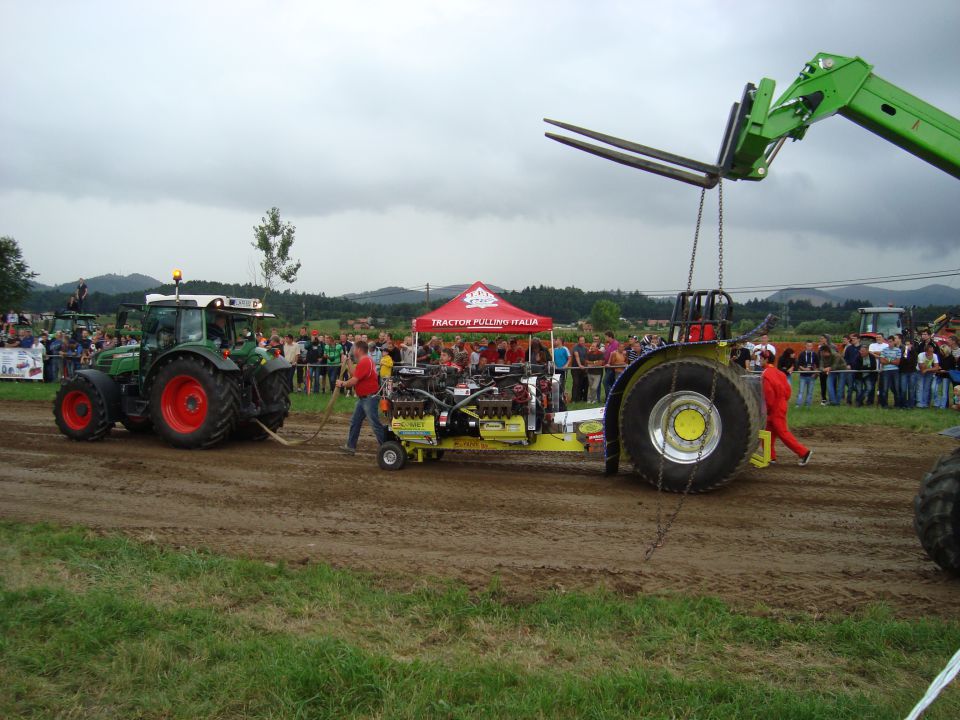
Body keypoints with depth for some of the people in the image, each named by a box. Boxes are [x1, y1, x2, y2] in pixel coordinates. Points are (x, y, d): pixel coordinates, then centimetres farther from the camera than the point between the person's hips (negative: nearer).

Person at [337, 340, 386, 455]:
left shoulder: (364, 362, -20)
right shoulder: (365, 361, 14)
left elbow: (354, 381, -22)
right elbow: (355, 375, 14)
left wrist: (342, 384, -5)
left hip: (369, 397, -11)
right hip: (363, 398, 11)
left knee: (375, 424, -6)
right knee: (355, 422, 14)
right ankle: (350, 446, 20)